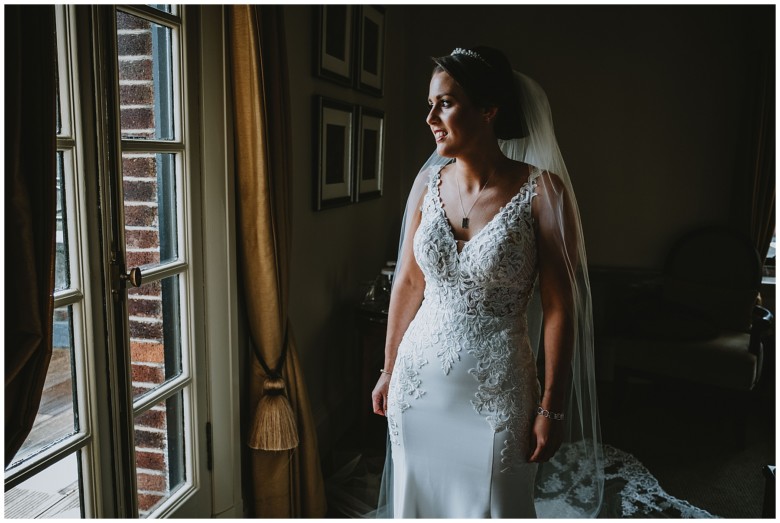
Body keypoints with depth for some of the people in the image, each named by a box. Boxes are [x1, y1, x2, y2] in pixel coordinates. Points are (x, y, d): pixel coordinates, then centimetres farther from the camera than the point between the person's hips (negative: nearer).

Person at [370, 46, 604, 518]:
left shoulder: (541, 191, -14)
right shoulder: (429, 184, -2)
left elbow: (559, 307, -11)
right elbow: (408, 282, 6)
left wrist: (551, 408, -9)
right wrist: (388, 370, 11)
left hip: (496, 389, -4)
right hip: (419, 379, 4)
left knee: (494, 507, 14)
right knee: (419, 502, 21)